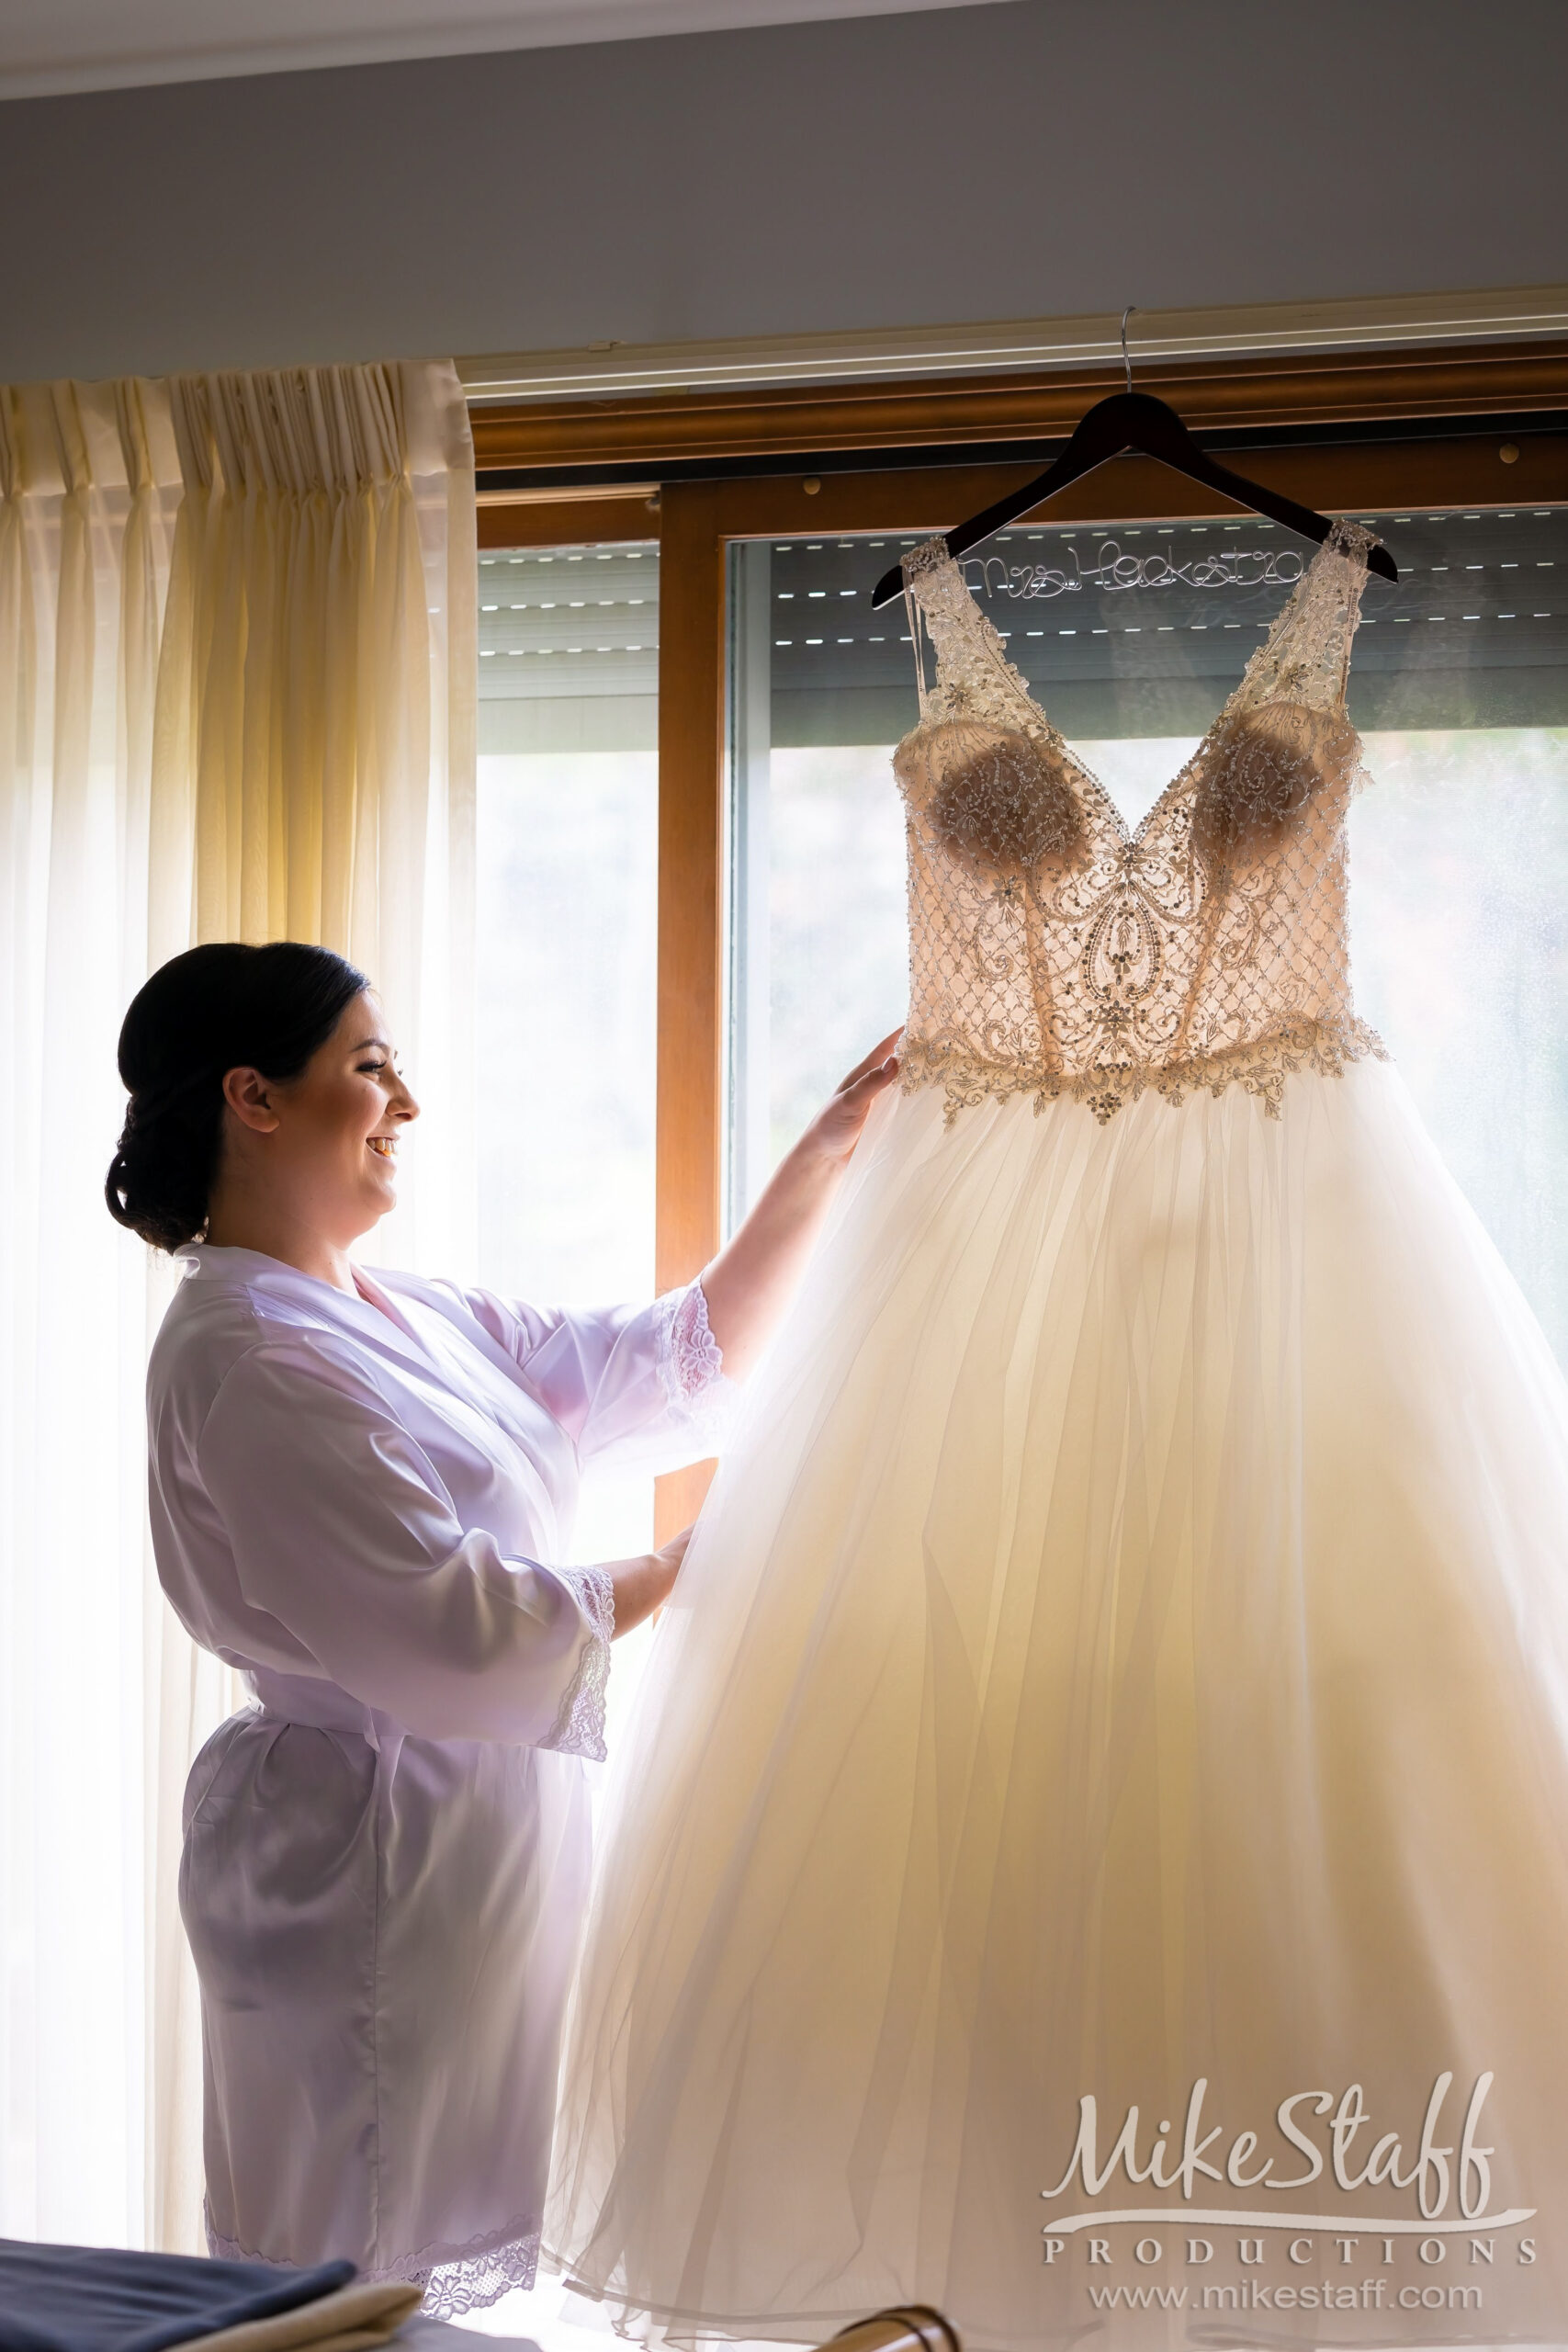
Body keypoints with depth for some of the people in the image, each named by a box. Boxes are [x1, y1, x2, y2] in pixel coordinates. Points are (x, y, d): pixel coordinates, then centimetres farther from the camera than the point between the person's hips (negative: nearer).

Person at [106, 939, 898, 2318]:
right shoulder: (244, 1356, -17)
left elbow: (683, 1363, 15)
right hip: (377, 1858, -9)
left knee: (439, 2278, 15)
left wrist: (832, 1148, 10)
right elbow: (442, 1625, -23)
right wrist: (678, 1574, -10)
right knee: (367, 2301, 0)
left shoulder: (407, 1326, 12)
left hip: (482, 1838, 9)